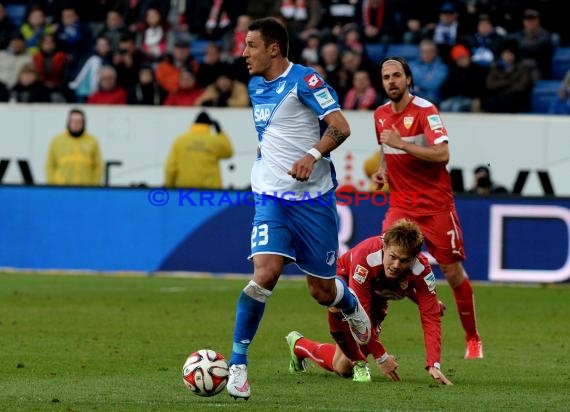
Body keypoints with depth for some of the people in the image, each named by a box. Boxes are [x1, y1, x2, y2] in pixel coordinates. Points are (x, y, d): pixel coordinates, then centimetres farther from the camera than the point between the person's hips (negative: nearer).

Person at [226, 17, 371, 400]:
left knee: (322, 291, 7)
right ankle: (238, 363, -14)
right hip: (271, 198, 4)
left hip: (314, 198, -4)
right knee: (265, 274, -19)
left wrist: (313, 155, -34)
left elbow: (340, 126, -20)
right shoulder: (256, 86, 10)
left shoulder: (304, 80, -11)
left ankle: (353, 307, 45)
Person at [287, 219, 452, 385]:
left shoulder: (422, 271, -36)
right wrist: (381, 357, -39)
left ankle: (298, 345, 36)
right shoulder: (366, 257, -44)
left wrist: (434, 365, -48)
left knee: (342, 368, 5)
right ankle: (358, 363, -22)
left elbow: (430, 317, -36)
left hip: (377, 297, 4)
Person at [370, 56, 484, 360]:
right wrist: (382, 171, 8)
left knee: (452, 271, 0)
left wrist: (401, 143, -27)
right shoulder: (380, 115, 8)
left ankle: (473, 338, 14)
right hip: (401, 204, 5)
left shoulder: (424, 111, -12)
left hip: (435, 204, -5)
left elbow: (442, 154, -23)